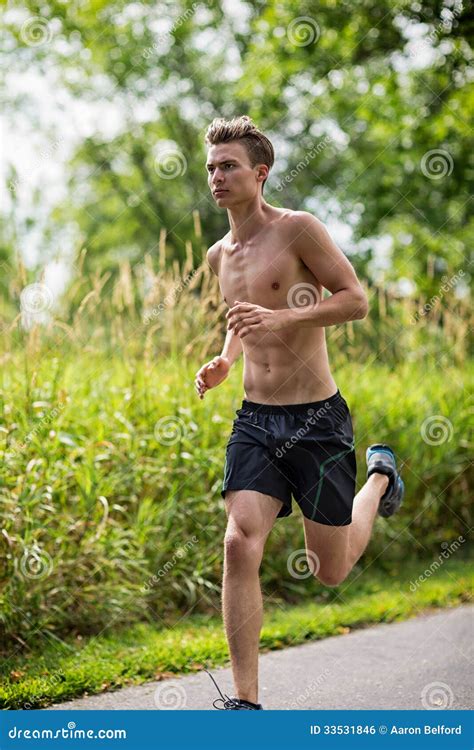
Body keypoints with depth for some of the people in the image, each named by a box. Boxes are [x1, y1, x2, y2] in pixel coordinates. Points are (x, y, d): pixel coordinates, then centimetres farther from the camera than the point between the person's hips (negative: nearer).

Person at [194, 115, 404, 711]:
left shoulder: (298, 228, -8)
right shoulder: (219, 255, 12)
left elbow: (356, 300, -13)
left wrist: (280, 316, -25)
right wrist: (223, 361, 8)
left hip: (318, 420, -4)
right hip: (255, 420, 5)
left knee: (329, 571, 8)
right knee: (240, 543, -16)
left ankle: (381, 475, 39)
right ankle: (245, 700, -10)